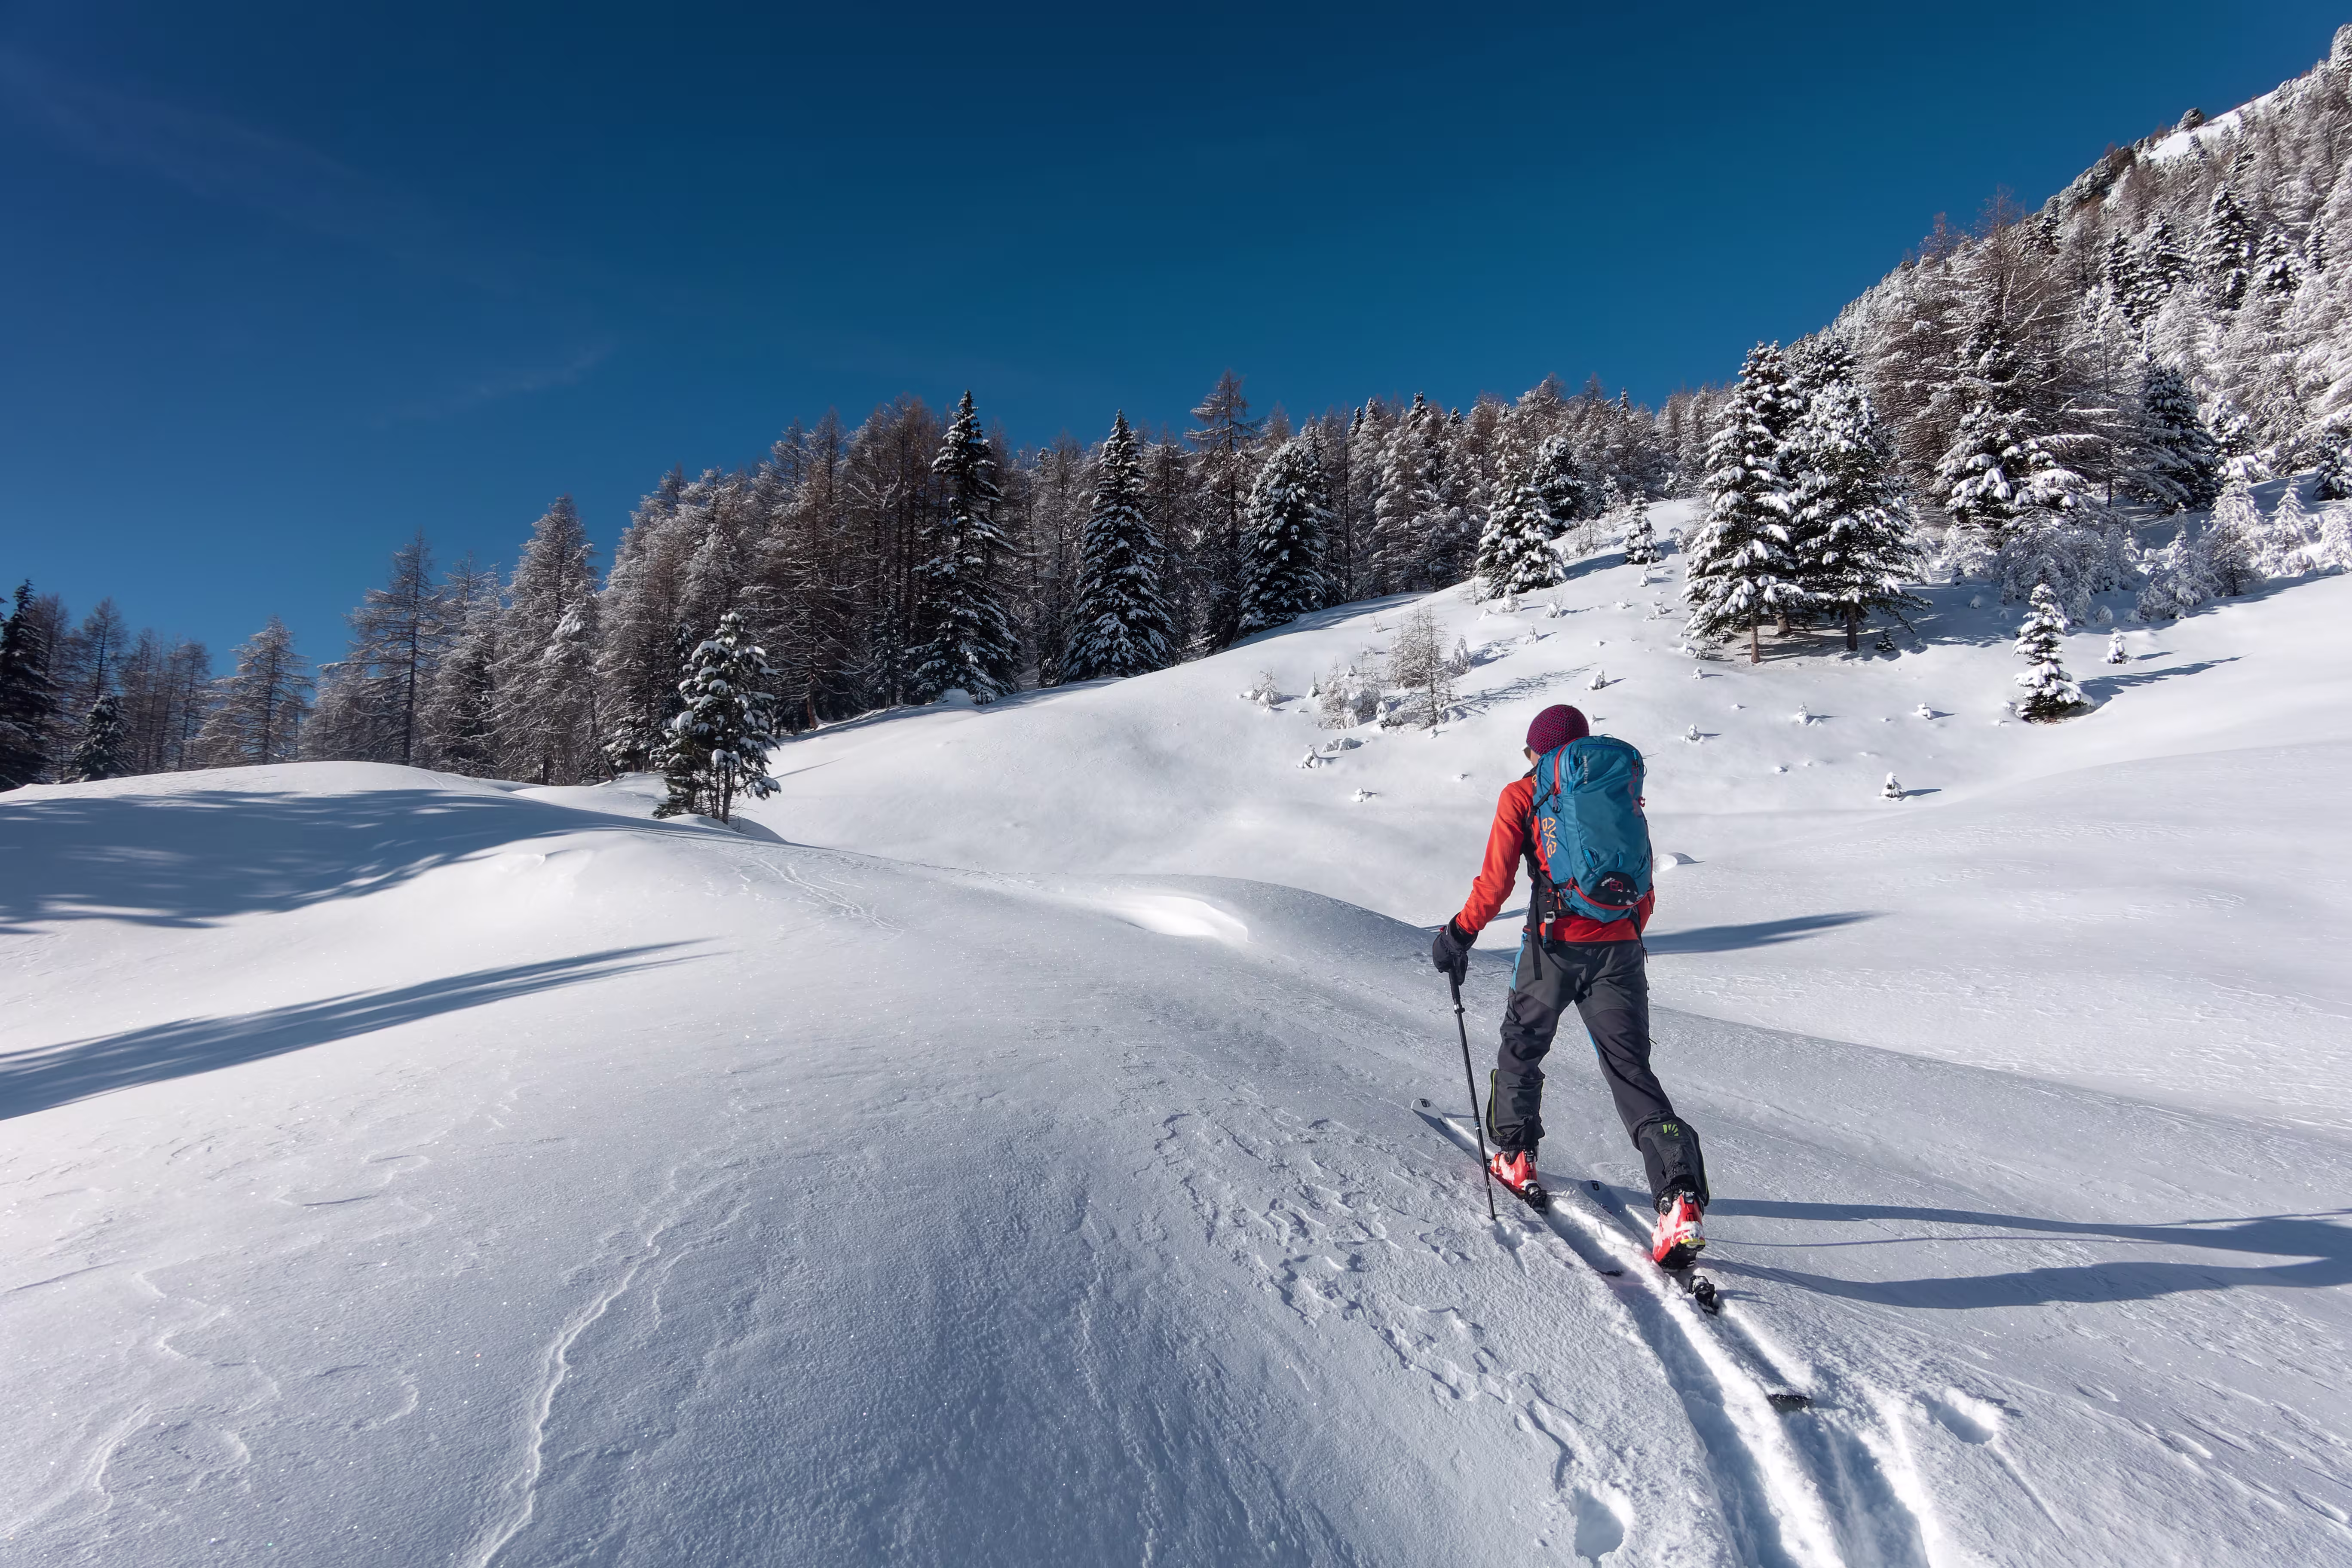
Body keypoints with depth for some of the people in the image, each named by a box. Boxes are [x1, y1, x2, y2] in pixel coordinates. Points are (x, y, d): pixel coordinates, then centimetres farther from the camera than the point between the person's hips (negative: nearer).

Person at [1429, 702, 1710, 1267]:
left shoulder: (1522, 796, 1)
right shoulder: (1622, 796, 14)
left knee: (1522, 1047, 19)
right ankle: (1681, 1199, -10)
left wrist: (1460, 934, 4)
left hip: (1555, 945, -3)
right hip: (1619, 950, 3)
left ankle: (1514, 1156, 32)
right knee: (1630, 1070, 4)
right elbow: (1645, 893, 17)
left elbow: (1495, 882, -6)